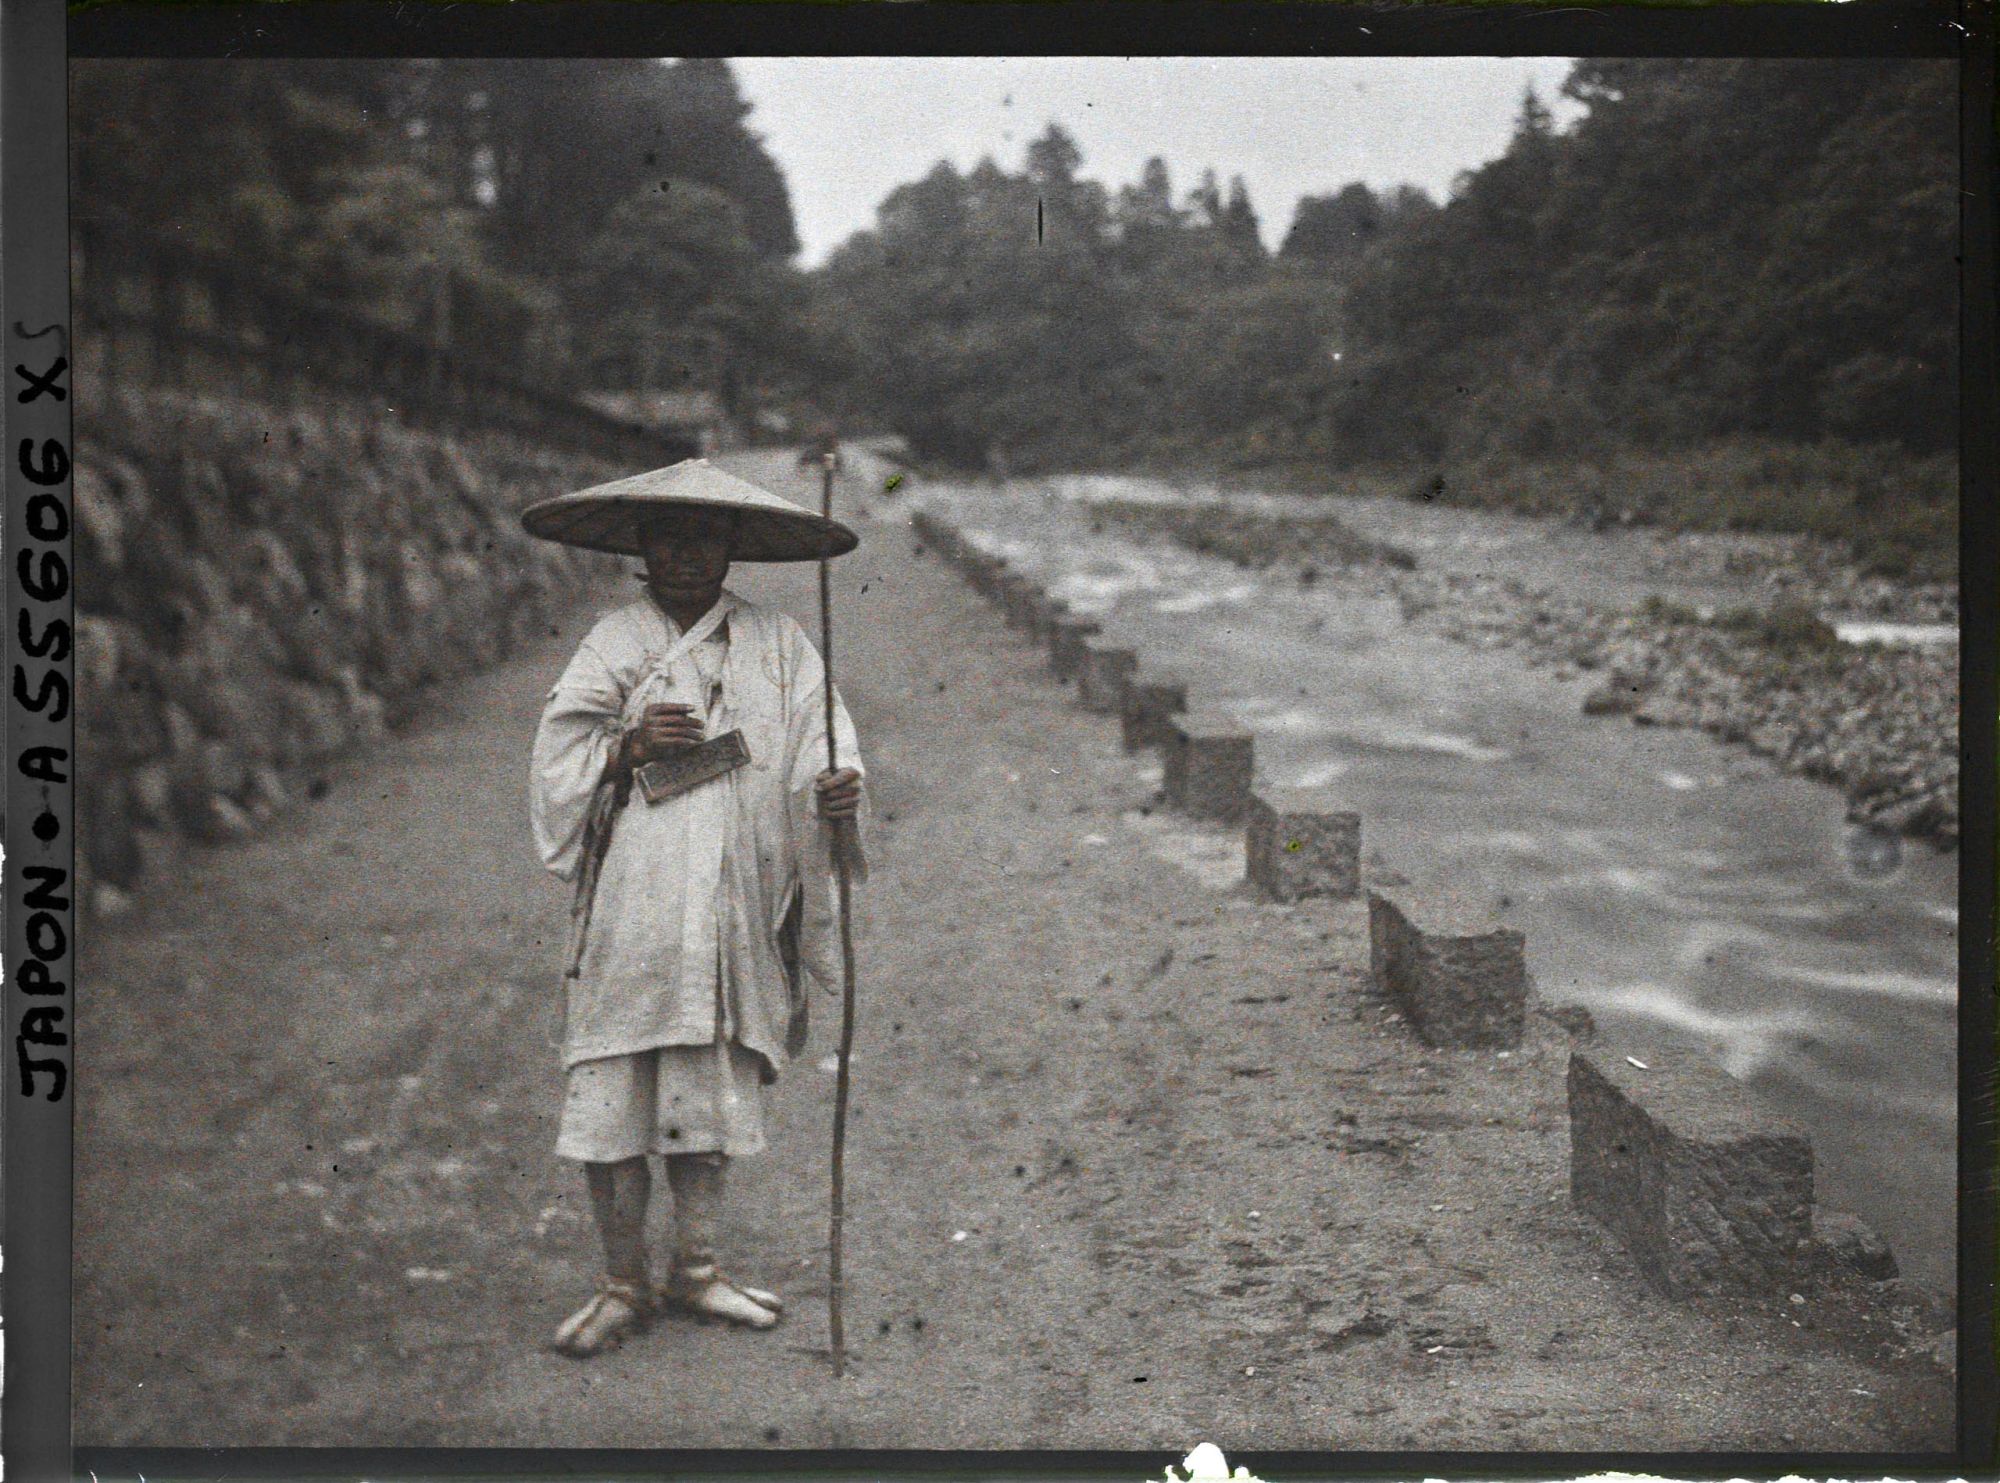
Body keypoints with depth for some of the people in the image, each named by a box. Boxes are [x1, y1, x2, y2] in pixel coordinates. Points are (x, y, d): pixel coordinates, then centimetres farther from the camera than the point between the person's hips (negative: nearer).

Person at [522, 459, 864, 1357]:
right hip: (628, 904, -1)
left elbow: (820, 753, 1)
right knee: (610, 1095, -2)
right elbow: (556, 769, 3)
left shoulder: (778, 648, 9)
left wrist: (837, 792, -20)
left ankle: (695, 1268, 25)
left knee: (713, 1092, 9)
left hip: (732, 906, 2)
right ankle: (625, 1283, 13)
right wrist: (631, 748, -14)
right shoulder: (610, 647, 5)